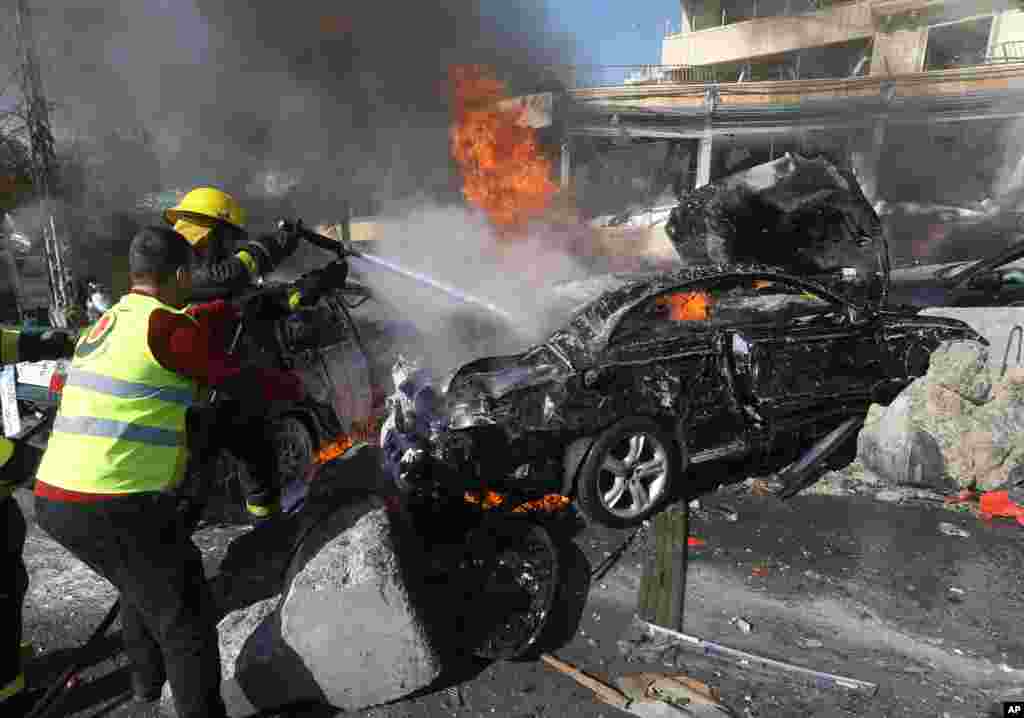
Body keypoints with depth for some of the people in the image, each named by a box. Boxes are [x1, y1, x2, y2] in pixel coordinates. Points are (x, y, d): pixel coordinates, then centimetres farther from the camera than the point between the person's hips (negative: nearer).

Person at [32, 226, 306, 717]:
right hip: (118, 507, -9)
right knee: (186, 620, 6)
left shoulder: (106, 323, 13)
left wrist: (236, 305, 36)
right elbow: (239, 380, -9)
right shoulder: (168, 326, -13)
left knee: (141, 589, 32)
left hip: (51, 500, 10)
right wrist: (294, 385, 8)